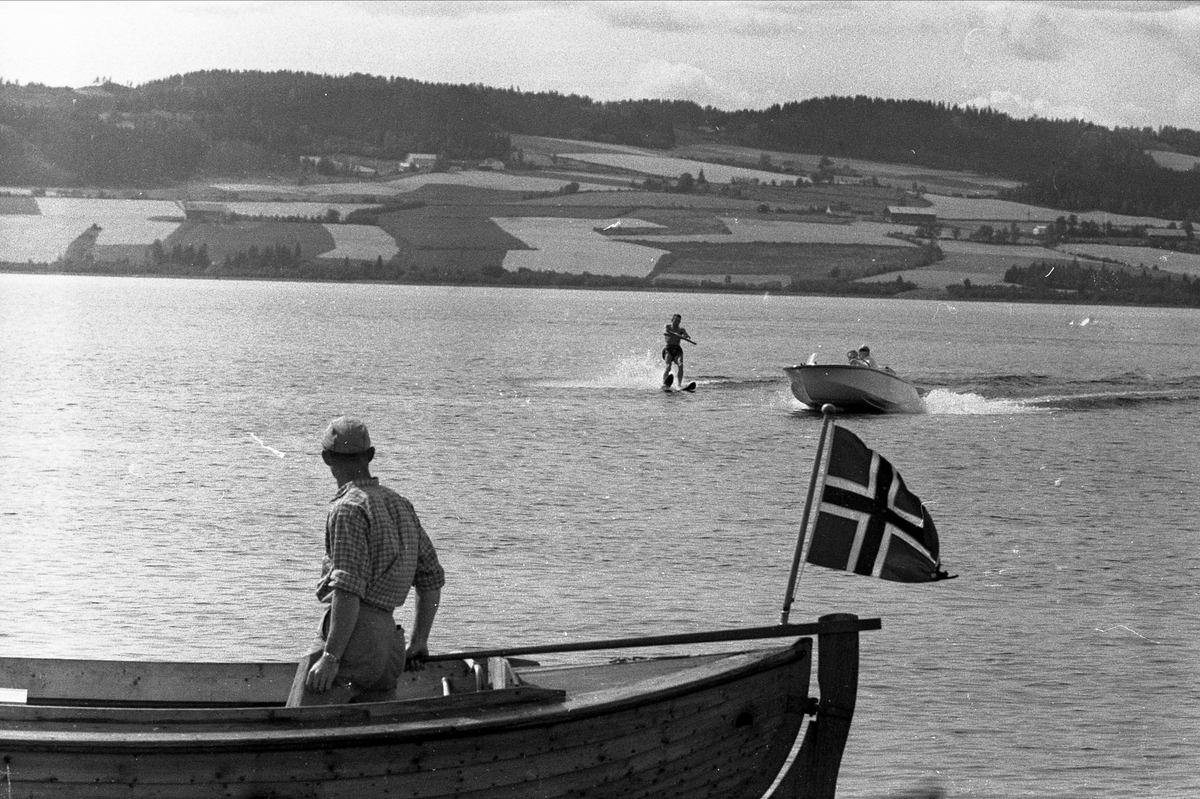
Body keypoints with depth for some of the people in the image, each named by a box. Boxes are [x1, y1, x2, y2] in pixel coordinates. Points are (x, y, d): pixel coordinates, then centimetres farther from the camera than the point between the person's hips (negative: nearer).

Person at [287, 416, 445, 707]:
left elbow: (349, 588, -17)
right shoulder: (400, 505, 19)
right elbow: (432, 577, 25)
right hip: (389, 645, 8)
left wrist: (330, 658, -18)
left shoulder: (349, 509, -7)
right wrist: (419, 642, 31)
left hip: (353, 639, -8)